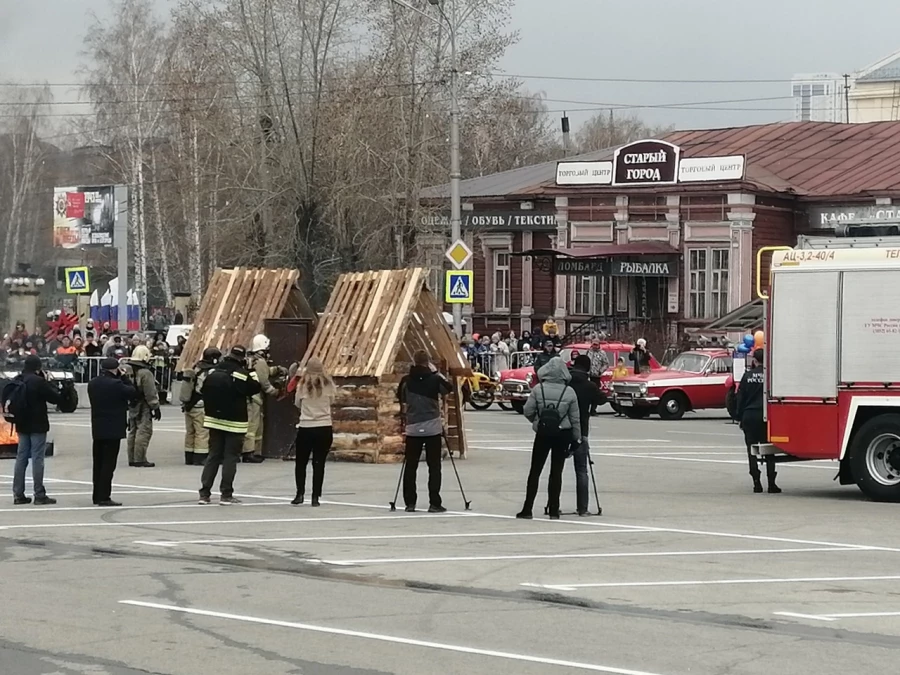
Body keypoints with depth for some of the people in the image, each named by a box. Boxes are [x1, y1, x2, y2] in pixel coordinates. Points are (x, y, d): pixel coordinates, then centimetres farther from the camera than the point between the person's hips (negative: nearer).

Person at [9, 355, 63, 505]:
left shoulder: (17, 381, 2)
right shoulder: (39, 382, -17)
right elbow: (56, 398, -12)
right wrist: (49, 384, 0)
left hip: (22, 424, 6)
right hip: (37, 425, -6)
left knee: (21, 458, 10)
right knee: (37, 459, -3)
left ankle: (18, 494, 11)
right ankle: (39, 495, -2)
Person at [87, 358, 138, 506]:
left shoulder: (92, 384, 4)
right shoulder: (115, 384, -18)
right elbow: (133, 393, -8)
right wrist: (123, 377, 0)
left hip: (97, 429, 7)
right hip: (113, 429, -7)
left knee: (98, 463, 12)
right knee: (109, 464, -4)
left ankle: (97, 496, 16)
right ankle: (104, 497, -6)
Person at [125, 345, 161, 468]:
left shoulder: (129, 371, 7)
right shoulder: (145, 373, -17)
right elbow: (150, 393, -17)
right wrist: (156, 407, -9)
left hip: (132, 407, 8)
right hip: (143, 408, -8)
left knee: (133, 431, 14)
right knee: (144, 432, -6)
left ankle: (132, 458, 18)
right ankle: (140, 459, -10)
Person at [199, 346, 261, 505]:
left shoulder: (213, 372, 1)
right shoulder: (242, 375, -15)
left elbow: (203, 392, 7)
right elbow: (255, 388, -4)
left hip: (214, 420, 5)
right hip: (234, 422, -5)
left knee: (213, 455, 12)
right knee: (230, 457, 1)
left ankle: (205, 493, 9)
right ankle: (226, 495, 0)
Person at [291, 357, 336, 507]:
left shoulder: (302, 385, -6)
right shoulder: (328, 385, -4)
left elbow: (297, 404, 5)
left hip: (306, 428, -1)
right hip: (324, 428, 1)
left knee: (301, 462, 13)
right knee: (319, 463, 5)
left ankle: (300, 494, 6)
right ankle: (315, 497, 3)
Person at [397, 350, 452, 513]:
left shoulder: (406, 380, -1)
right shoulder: (434, 379, -6)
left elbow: (401, 399, 8)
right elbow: (449, 388, 11)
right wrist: (436, 372, 10)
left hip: (413, 428, 2)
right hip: (432, 428, -2)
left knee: (410, 466, 8)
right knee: (434, 466, 2)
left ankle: (410, 503, 6)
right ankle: (434, 503, -3)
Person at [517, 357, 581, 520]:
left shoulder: (538, 389, -7)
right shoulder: (569, 392, -5)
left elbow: (528, 411, -6)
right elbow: (575, 418, -1)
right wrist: (577, 438, 8)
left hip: (543, 433, 0)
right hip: (562, 433, 1)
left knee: (535, 470, 6)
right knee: (556, 471, 5)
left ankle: (527, 509, 4)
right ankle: (554, 510, 5)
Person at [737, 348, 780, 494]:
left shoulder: (748, 376, -1)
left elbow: (740, 398, 3)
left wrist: (740, 418, 11)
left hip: (750, 416, 1)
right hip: (766, 416, -1)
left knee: (752, 451, 6)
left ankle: (756, 483, 0)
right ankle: (771, 483, -1)